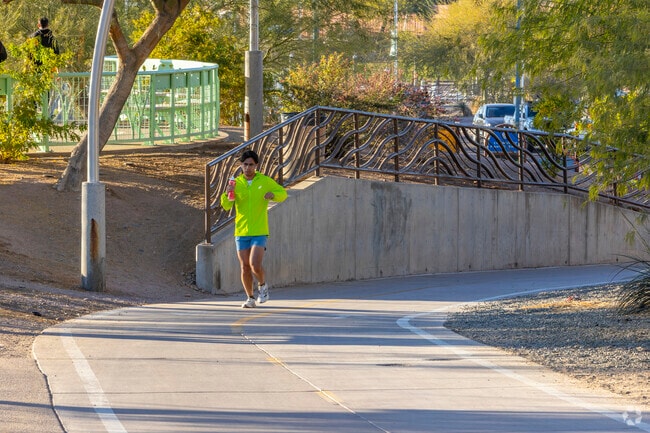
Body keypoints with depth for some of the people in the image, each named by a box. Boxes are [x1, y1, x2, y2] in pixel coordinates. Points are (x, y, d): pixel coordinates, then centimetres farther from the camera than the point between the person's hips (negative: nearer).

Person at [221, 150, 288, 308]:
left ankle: (263, 285, 15)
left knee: (255, 265, -15)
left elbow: (283, 193, 10)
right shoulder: (235, 183, 2)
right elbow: (226, 206, -4)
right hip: (241, 232, 2)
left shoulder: (265, 181, -1)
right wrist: (227, 194, -26)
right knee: (245, 268, 4)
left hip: (259, 232, -2)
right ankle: (250, 298, 18)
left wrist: (273, 195, -13)